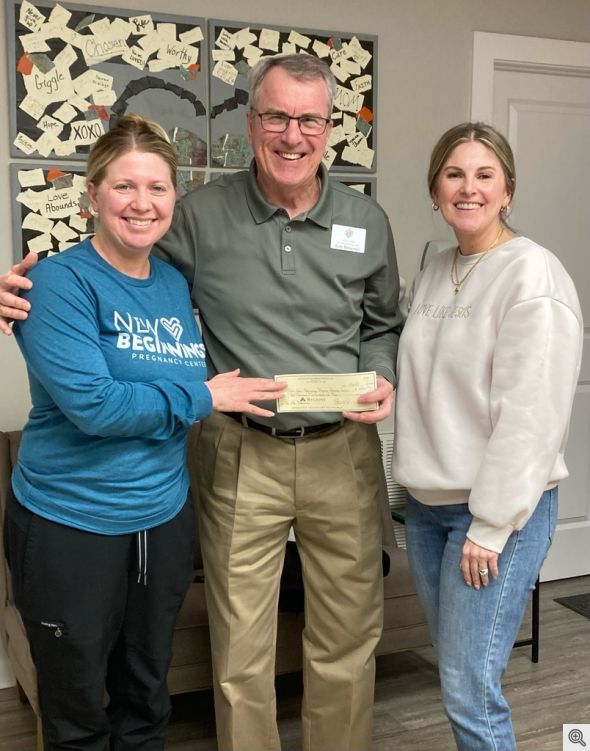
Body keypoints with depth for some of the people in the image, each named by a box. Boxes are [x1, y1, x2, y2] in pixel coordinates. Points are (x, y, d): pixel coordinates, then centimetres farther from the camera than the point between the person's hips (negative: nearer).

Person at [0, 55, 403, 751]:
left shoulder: (367, 223, 3)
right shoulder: (204, 215, -5)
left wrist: (382, 381, -3)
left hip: (344, 451, 3)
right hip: (241, 455, -2)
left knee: (348, 640, 15)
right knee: (239, 652, 8)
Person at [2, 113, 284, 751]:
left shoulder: (176, 285, 5)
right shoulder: (62, 281, -14)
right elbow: (91, 404, -24)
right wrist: (203, 397, -15)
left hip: (164, 517, 6)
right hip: (70, 525, -5)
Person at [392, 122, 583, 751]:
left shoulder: (532, 275, -13)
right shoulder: (433, 273, 10)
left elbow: (530, 414, -18)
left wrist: (491, 526, -17)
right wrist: (414, 485, 11)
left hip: (497, 510, -7)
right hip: (427, 505, 7)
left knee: (469, 693, -5)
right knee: (455, 671, 15)